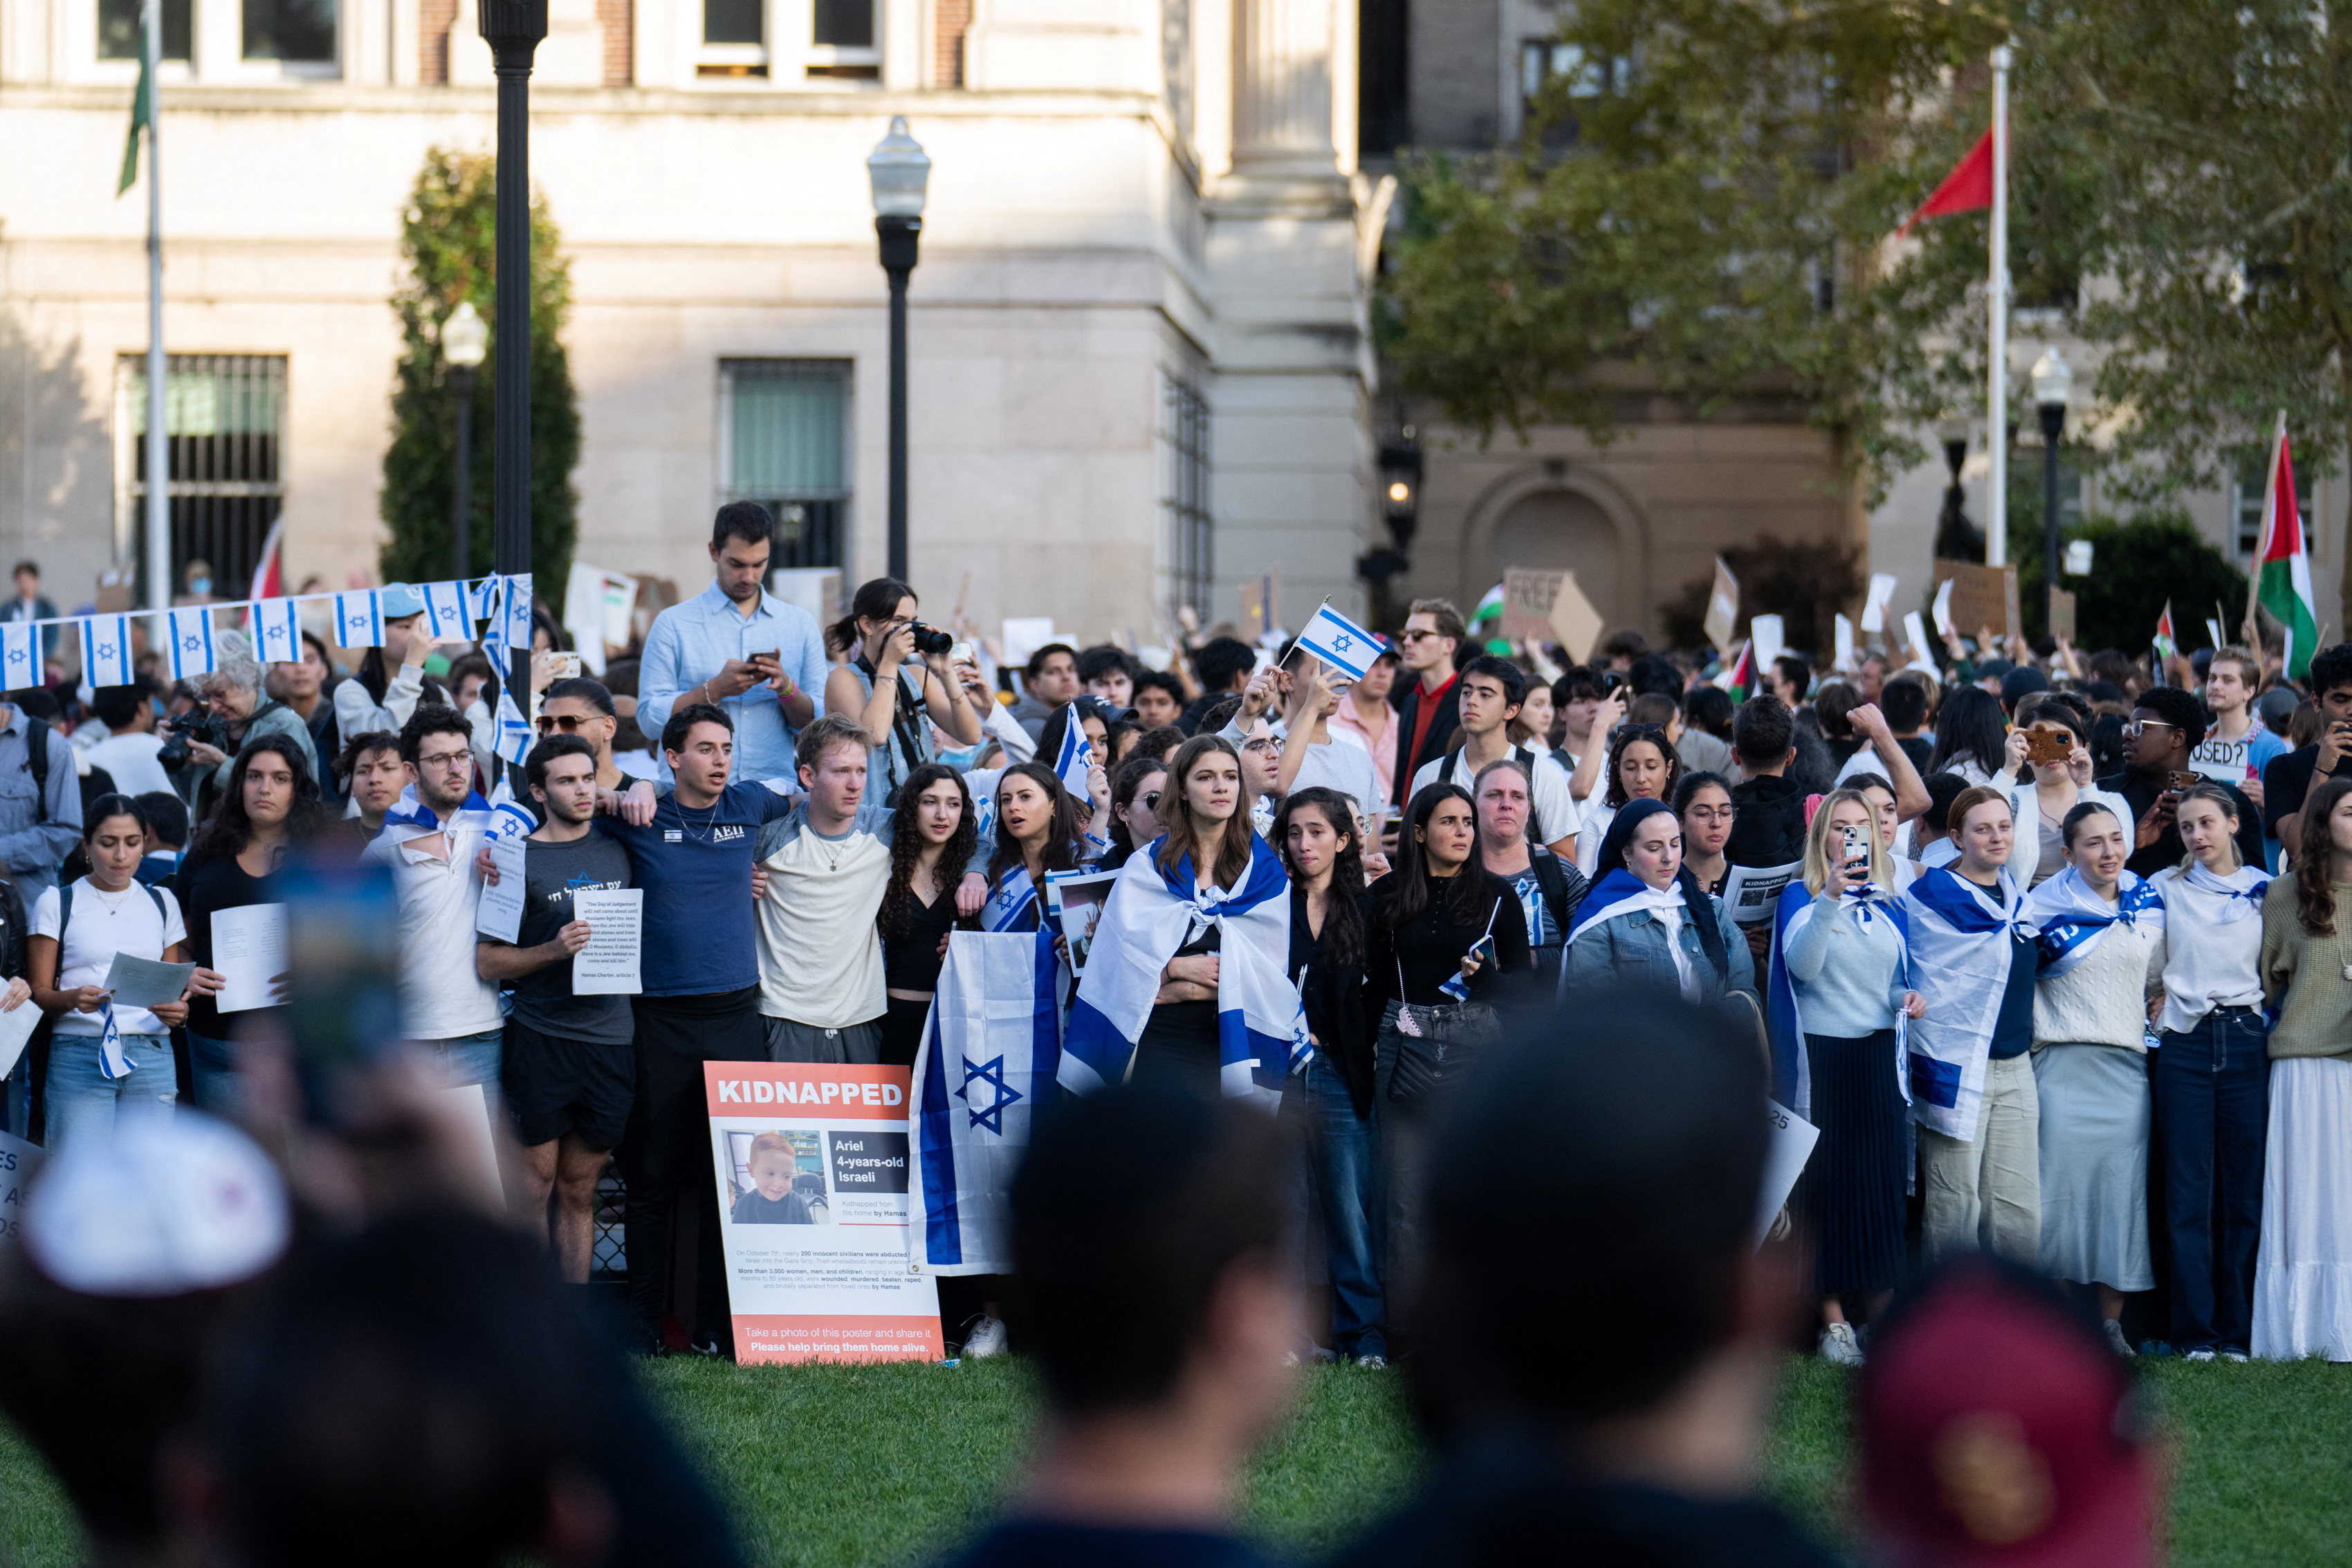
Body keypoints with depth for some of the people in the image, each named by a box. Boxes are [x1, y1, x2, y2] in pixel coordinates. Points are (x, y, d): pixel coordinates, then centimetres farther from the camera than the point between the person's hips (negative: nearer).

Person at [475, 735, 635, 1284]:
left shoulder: (618, 852, 11)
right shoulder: (518, 860, -1)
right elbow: (486, 961, -4)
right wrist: (554, 950, -17)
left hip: (610, 1038, 3)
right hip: (540, 1038, -3)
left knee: (580, 1187, 7)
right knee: (537, 1172, -2)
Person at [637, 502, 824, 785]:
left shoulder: (801, 624, 17)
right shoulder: (674, 624, 9)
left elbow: (818, 723, 15)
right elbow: (649, 717, 3)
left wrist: (786, 688, -4)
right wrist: (716, 689, -8)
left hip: (773, 789, 2)